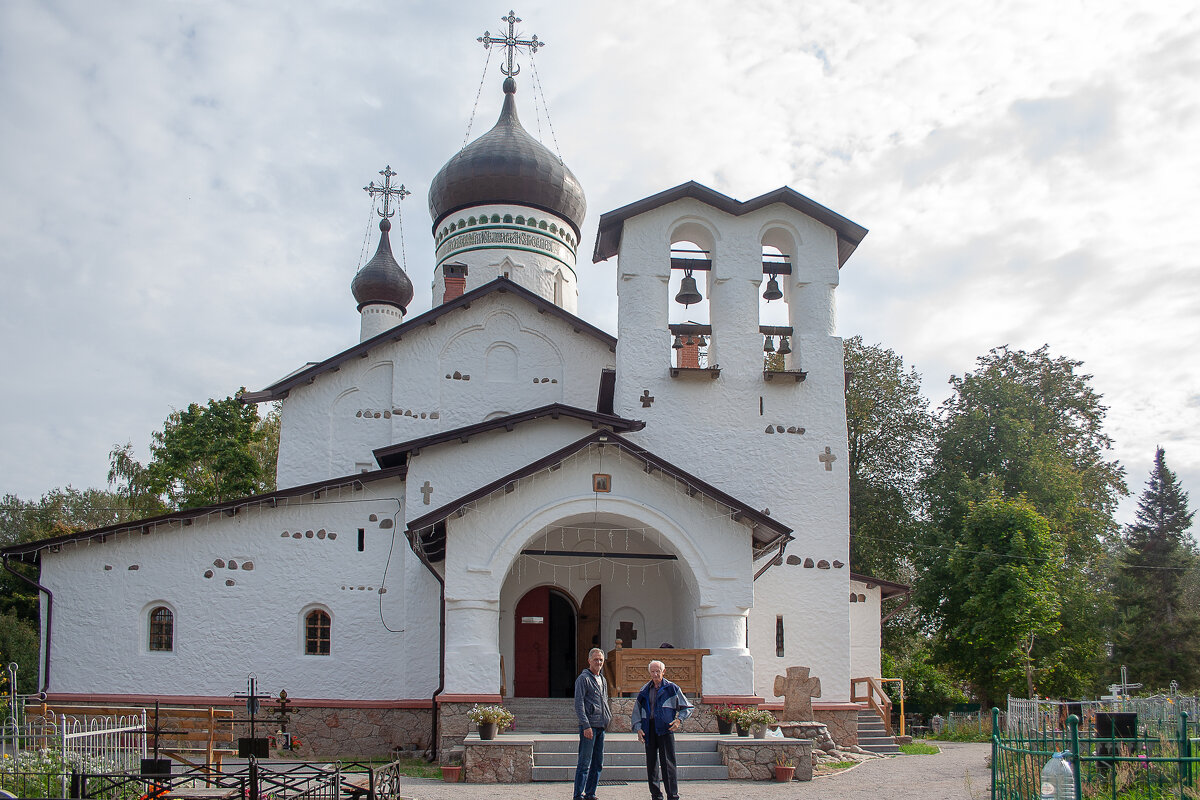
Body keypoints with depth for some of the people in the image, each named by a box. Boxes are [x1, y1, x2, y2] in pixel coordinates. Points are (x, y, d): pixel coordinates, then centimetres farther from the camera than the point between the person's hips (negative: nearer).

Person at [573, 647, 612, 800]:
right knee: (584, 763, -6)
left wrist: (609, 717, 15)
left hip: (601, 726, 8)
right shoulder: (583, 678, -7)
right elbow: (579, 704, -13)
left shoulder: (602, 680, 18)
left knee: (598, 764, 10)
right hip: (589, 726, -8)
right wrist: (586, 725, -19)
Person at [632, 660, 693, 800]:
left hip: (665, 729, -4)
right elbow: (637, 710, 18)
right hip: (649, 729, 4)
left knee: (667, 763, -7)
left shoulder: (672, 688, 3)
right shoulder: (645, 690, 14)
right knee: (651, 764, 6)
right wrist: (638, 728, 5)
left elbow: (687, 708, 8)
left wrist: (679, 720, -8)